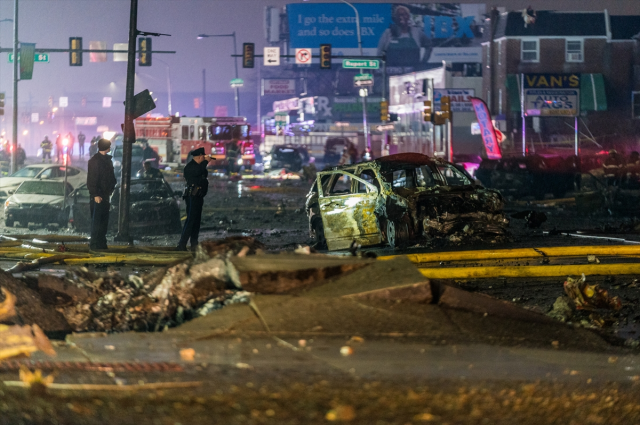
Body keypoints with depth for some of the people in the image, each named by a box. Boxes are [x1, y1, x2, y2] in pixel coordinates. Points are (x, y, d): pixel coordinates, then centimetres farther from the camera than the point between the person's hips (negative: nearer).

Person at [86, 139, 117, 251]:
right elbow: (92, 179, -15)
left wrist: (111, 190, 12)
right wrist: (95, 194, -20)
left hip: (105, 195, 9)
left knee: (104, 220, 11)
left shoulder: (107, 160, 15)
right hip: (98, 196, -9)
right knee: (96, 220, -7)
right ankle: (94, 244, -4)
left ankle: (102, 243, 17)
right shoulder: (94, 161, -12)